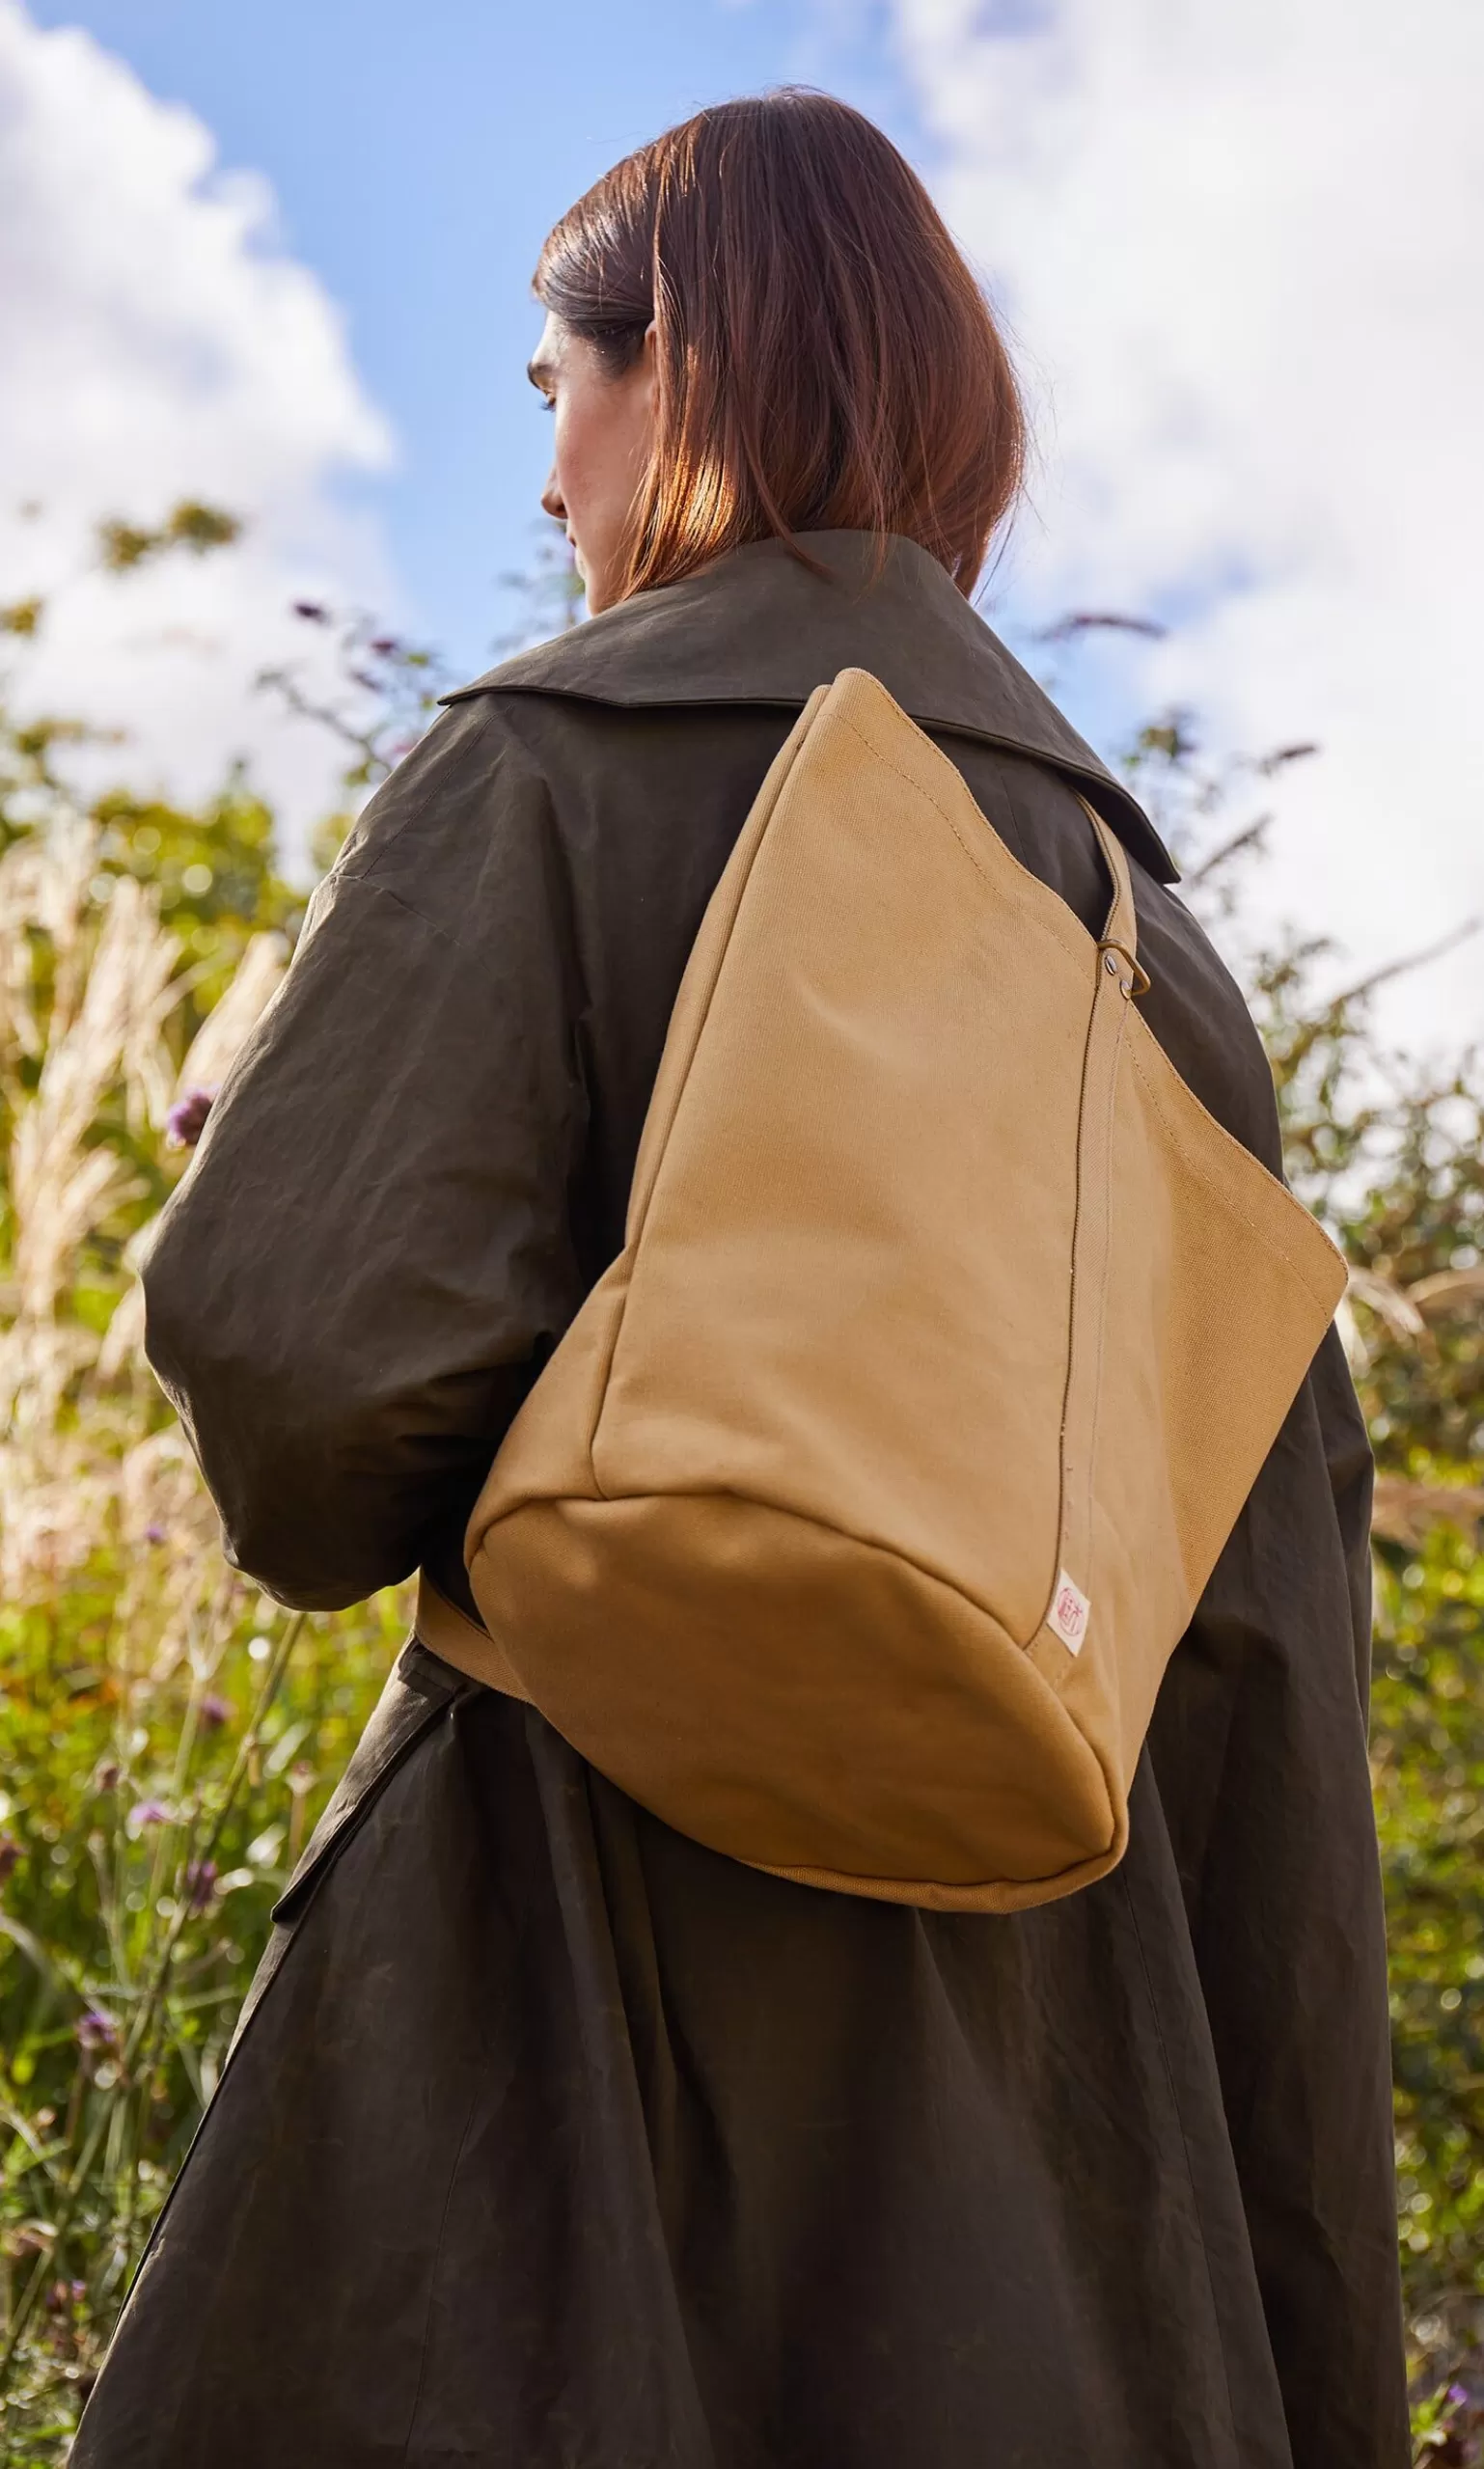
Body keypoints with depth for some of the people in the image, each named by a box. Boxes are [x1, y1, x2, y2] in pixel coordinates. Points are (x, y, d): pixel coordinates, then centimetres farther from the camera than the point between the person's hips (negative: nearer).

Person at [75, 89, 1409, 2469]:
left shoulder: (555, 766, -6)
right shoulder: (1111, 872, 11)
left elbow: (290, 1310, -20)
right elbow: (1279, 1520, 8)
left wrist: (344, 1524, 5)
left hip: (605, 1911, -5)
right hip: (1040, 1989, 6)